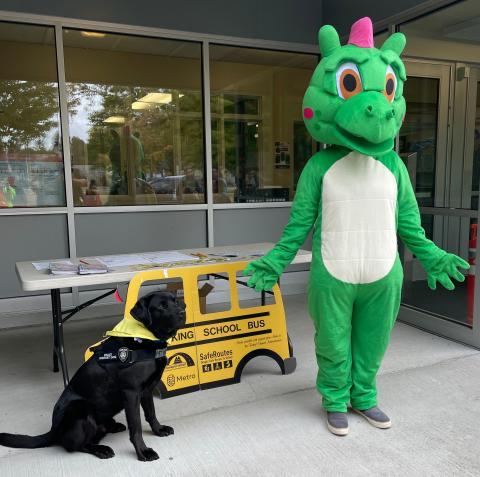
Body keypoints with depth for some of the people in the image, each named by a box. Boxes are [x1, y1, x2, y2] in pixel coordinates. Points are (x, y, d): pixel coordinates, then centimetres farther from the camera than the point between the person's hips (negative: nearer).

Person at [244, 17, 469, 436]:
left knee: (372, 345, 19)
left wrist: (430, 256, 12)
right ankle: (336, 402, 35)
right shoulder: (320, 165, -10)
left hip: (383, 276, 3)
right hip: (333, 277, -3)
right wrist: (276, 261, -5)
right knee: (334, 346, 13)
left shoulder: (393, 164, -1)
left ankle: (364, 396, 41)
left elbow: (409, 221, 9)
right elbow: (300, 222, -3)